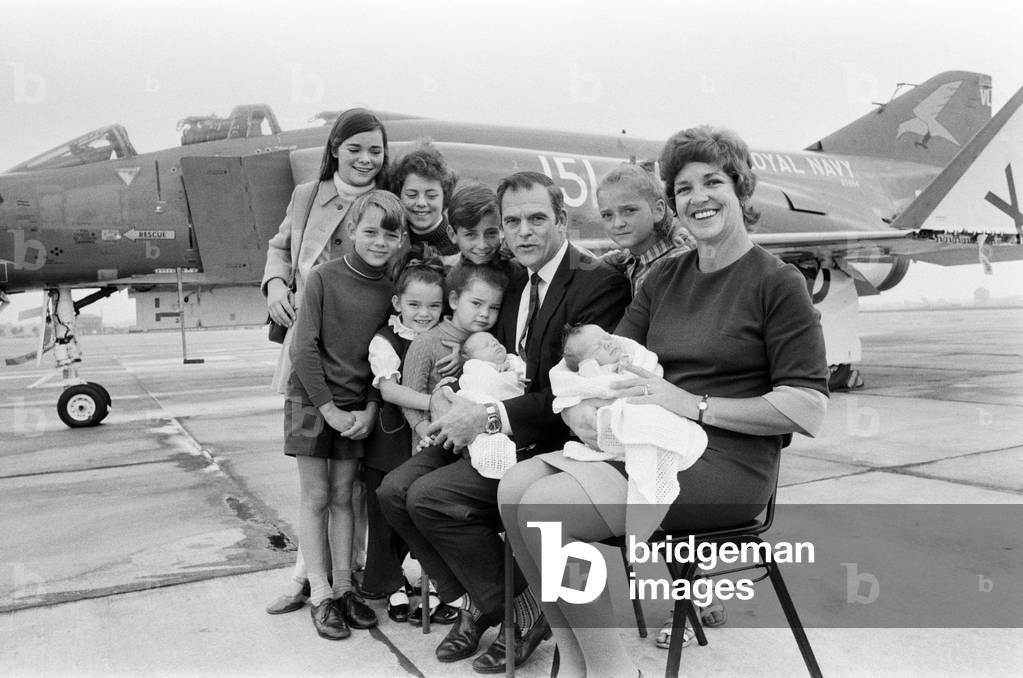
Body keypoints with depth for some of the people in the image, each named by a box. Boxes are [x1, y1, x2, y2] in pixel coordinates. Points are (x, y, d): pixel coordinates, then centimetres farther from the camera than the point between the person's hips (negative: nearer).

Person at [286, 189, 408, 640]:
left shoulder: (392, 289, 0)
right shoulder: (324, 278, -10)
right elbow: (305, 349, -12)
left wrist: (370, 409, -7)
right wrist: (328, 408, -14)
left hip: (357, 407, 3)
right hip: (312, 400, -3)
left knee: (342, 497, 11)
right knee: (315, 497, 3)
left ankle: (343, 588, 20)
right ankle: (320, 595, 12)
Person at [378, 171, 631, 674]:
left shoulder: (600, 282, -12)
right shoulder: (513, 284, 14)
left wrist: (492, 417, -24)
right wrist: (448, 394, -7)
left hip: (554, 442, -8)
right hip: (499, 434, 8)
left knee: (431, 496, -21)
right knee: (394, 490, -5)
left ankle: (524, 608, 0)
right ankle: (475, 600, 12)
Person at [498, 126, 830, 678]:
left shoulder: (777, 282, -3)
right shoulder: (663, 279, 16)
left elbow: (807, 410, -12)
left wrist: (693, 405, -17)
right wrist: (579, 405, -13)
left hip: (728, 463, -7)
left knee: (544, 508, -23)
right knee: (514, 486, -14)